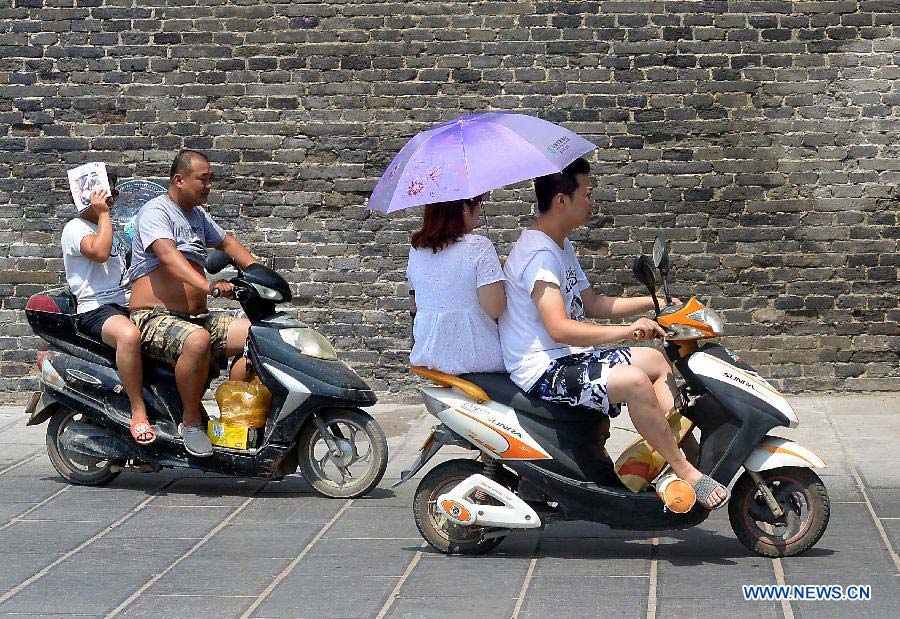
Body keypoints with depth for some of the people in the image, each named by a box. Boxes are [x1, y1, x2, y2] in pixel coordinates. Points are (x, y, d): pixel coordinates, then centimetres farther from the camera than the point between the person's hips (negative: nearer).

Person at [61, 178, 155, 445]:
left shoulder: (109, 229, 25)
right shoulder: (76, 228, -3)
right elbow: (99, 252, -23)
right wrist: (103, 214, -13)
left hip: (125, 306, 10)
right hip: (95, 309, -10)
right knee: (129, 334, -41)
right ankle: (138, 412, -35)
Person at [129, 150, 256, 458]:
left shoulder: (198, 215, 20)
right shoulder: (156, 211, -8)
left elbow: (226, 242, 35)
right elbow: (168, 256, -25)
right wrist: (208, 285, -39)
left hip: (197, 318, 9)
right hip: (155, 317, -8)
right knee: (197, 340, -40)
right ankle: (190, 421, -23)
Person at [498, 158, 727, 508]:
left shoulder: (560, 247, 14)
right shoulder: (538, 253, -20)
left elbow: (591, 304, 23)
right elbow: (559, 328, -29)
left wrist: (654, 303, 16)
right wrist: (626, 331, -35)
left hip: (568, 358, 11)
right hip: (542, 371, -11)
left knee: (656, 362, 14)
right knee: (634, 381, -28)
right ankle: (683, 472, -15)